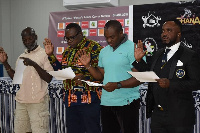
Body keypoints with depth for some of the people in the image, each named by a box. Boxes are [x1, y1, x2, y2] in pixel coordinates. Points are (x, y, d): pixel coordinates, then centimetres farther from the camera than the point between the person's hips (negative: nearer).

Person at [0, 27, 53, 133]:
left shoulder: (44, 54, -5)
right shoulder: (21, 56, 16)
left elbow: (49, 79, -12)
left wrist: (34, 64, -22)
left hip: (38, 102, -6)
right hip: (21, 101, 6)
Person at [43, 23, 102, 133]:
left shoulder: (94, 47, -9)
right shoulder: (68, 51, 16)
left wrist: (85, 77, -30)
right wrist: (51, 55, 11)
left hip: (89, 100, -7)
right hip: (70, 99, 7)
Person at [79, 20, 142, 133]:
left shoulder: (132, 49, -8)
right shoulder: (104, 51, 15)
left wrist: (118, 85, -23)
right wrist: (88, 65, 3)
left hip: (127, 102, -6)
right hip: (106, 102, 6)